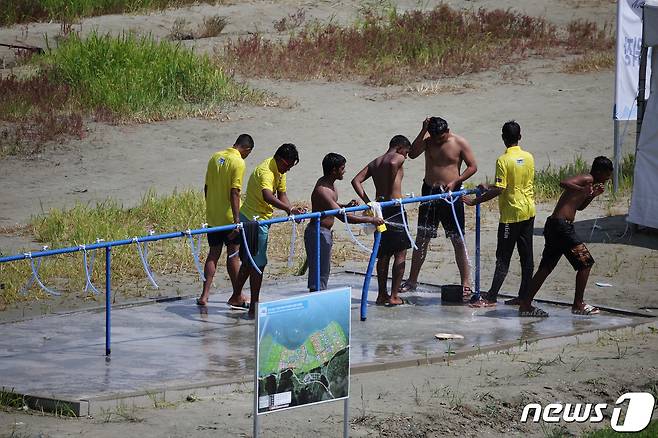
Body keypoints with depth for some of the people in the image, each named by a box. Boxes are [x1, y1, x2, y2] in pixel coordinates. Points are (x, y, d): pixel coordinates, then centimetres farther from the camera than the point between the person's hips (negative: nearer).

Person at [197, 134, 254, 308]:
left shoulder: (215, 157, 6)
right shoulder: (238, 163, -15)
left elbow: (206, 187, 12)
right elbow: (234, 193, -20)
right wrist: (237, 220, -20)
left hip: (212, 217, 6)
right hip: (228, 218, -6)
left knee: (213, 254, 10)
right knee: (233, 255, 5)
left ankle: (205, 295, 3)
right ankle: (237, 297, 14)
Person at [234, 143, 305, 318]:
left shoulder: (279, 171, 6)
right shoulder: (265, 171, -26)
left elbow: (281, 194, 8)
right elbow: (267, 196, -44)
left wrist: (292, 211, -11)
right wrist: (290, 209, -55)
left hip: (260, 220, 10)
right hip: (255, 220, -10)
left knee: (249, 261, 19)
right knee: (258, 264, -7)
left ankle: (236, 297, 31)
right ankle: (254, 309, -5)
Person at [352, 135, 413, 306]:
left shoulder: (374, 163, 17)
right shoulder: (398, 158, -3)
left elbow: (356, 181, 8)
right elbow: (393, 164, -27)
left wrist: (367, 201, 3)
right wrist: (391, 193, -18)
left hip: (380, 209, 7)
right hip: (394, 208, -7)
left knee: (383, 255, 15)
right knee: (400, 254, 0)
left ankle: (382, 294, 17)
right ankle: (394, 296, -4)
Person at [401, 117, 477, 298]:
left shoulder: (459, 143, -5)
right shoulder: (427, 140, 0)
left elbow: (472, 166, -2)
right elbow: (413, 154, -16)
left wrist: (455, 182, -15)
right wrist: (423, 131, -22)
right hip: (429, 192, 3)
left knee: (458, 240, -2)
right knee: (421, 238, 5)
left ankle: (466, 282, 4)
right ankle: (412, 280, 13)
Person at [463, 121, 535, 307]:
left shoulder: (503, 160, -16)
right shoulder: (529, 157, 5)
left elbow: (499, 190, -20)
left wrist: (475, 201, -13)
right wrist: (489, 187, 21)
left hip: (512, 213, -6)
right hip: (529, 211, 6)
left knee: (503, 258, -5)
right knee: (526, 256, 8)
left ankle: (491, 297, -4)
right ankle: (524, 296, 11)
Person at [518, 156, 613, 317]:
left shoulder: (587, 181, 21)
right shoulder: (587, 179, -9)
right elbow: (564, 183, -27)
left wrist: (593, 194, 25)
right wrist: (583, 190, -36)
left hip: (553, 225, 10)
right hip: (562, 225, -10)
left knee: (546, 267, 12)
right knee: (585, 262, -2)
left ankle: (525, 305, 12)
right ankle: (578, 305, 4)